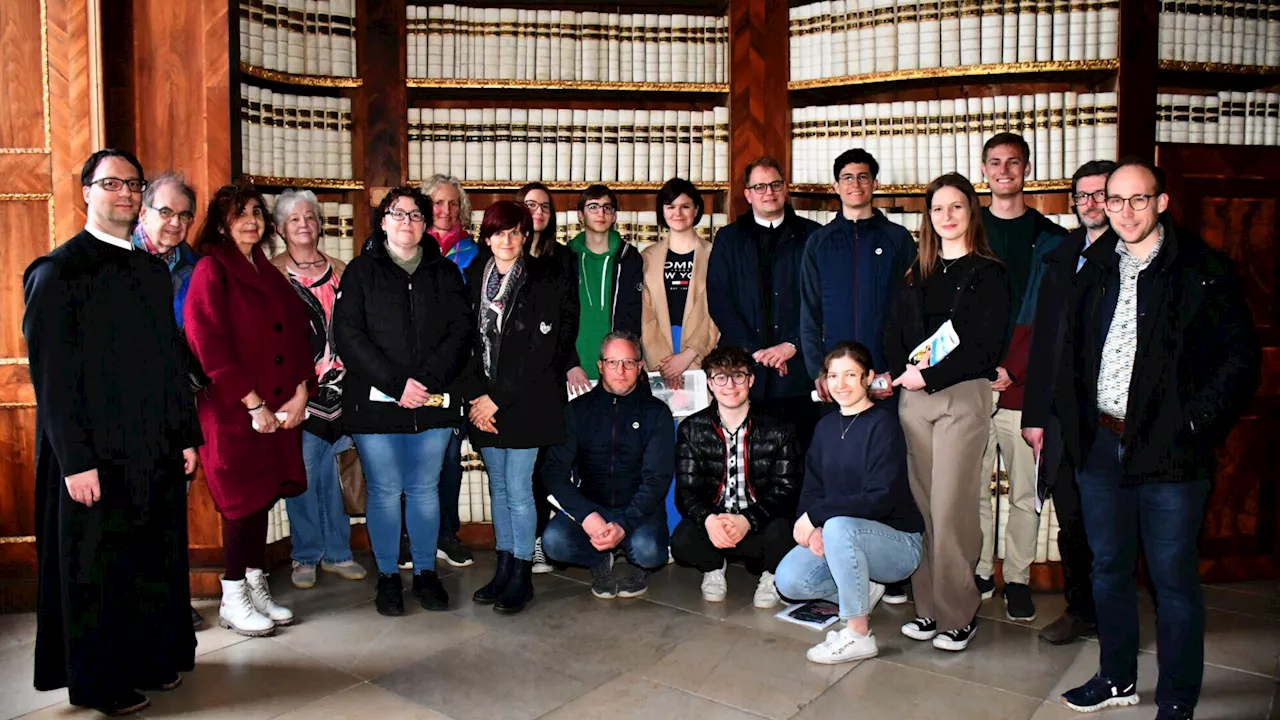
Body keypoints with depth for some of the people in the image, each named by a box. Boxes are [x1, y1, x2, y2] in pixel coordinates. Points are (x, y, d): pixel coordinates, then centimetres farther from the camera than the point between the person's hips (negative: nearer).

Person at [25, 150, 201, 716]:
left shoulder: (153, 270, 11)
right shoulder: (57, 271, -8)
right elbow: (51, 374, -12)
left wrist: (186, 434, 10)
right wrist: (75, 460, -16)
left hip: (156, 451, 6)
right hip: (95, 455, -6)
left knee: (158, 560, 14)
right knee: (97, 569, 7)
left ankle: (156, 658, 31)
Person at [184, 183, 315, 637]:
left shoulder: (268, 272, 15)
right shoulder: (211, 270, -5)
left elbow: (297, 333, 10)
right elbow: (210, 345, -14)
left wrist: (300, 393, -4)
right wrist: (254, 405, -16)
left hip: (280, 409, 6)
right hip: (233, 411, -6)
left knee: (264, 497, 10)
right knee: (243, 501, -1)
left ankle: (256, 588, 22)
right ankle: (233, 600, 13)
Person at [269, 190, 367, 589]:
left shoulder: (339, 270, 13)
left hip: (339, 385, 3)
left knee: (336, 469, 8)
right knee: (302, 471, -1)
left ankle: (336, 551, 21)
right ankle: (305, 556, 15)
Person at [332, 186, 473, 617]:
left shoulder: (445, 273, 11)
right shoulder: (361, 271, 4)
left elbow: (461, 331, 2)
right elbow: (348, 335, -6)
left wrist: (427, 380, -12)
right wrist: (397, 384, -14)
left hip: (434, 403, 2)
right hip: (376, 402, -2)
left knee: (425, 489, 10)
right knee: (384, 491, 4)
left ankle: (425, 573, 23)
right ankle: (387, 577, 19)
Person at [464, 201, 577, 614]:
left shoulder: (544, 280, -6)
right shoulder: (475, 279, 8)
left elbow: (542, 351, -12)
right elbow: (468, 343, 8)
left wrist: (499, 398, -13)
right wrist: (478, 396, -4)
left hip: (527, 401, -5)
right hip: (486, 401, 5)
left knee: (518, 489, -3)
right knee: (498, 487, 12)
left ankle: (522, 577, 9)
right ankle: (504, 570, 23)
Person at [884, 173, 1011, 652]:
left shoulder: (989, 274, 2)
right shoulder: (917, 274, 17)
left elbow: (987, 347, -7)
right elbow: (893, 333, 13)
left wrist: (932, 375, -13)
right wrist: (903, 371, -6)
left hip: (963, 396, -4)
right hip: (912, 397, 5)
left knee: (950, 507, -6)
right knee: (921, 504, 5)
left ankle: (958, 615, 6)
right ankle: (928, 607, 15)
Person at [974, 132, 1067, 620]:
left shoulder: (1050, 239, 7)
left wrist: (1012, 370, -8)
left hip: (1024, 385, -1)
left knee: (1025, 491, 3)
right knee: (972, 486, 5)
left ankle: (1017, 579, 16)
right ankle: (979, 574, 18)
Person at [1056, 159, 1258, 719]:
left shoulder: (1202, 270, -5)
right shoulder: (1095, 266, 9)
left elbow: (1242, 354, -4)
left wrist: (1196, 420, -12)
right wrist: (1074, 422, 8)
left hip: (1169, 449, -5)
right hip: (1101, 444, 5)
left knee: (1174, 581, 5)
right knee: (1109, 569, 17)